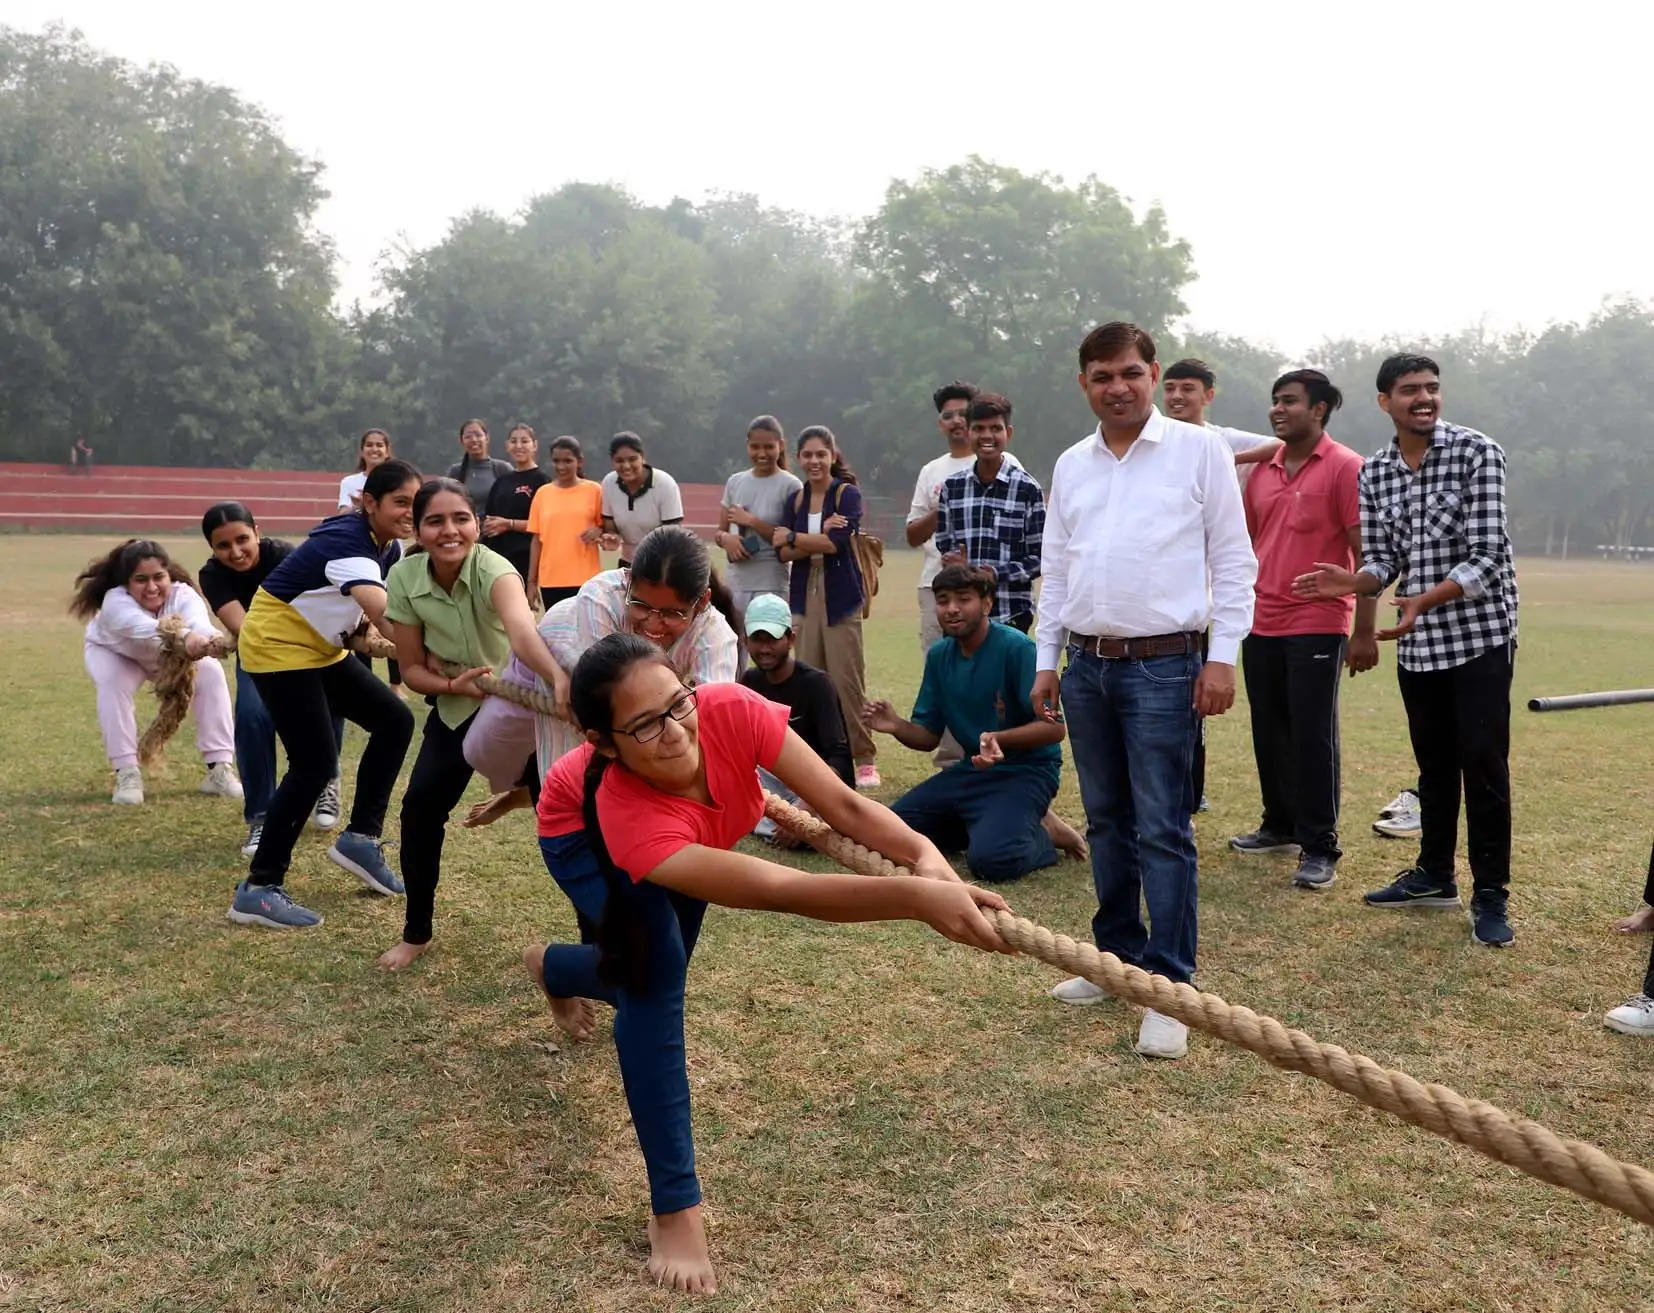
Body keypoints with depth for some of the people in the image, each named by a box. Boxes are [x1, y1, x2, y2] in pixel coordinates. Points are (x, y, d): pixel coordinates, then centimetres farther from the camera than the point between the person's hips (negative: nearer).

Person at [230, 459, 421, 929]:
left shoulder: (389, 546, 3)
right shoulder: (346, 541, -28)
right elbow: (384, 611, -45)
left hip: (319, 649, 10)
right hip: (278, 647, -10)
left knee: (394, 720, 6)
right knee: (315, 765, -14)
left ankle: (360, 837, 15)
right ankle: (258, 890, -6)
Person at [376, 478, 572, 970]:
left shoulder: (493, 569, -33)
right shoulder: (403, 579, -18)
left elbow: (521, 630, -56)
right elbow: (412, 668, -8)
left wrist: (561, 680, -76)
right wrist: (453, 685, -30)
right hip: (457, 706, 4)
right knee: (420, 806, -6)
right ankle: (416, 934, 15)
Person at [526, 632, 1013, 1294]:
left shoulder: (731, 711, -42)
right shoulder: (631, 817, -50)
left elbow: (841, 804, -40)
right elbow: (780, 891, -59)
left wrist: (924, 855, -58)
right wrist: (915, 897, -71)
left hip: (684, 835, 5)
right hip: (585, 832, -5)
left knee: (652, 971, 21)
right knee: (655, 974, -29)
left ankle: (552, 965, 60)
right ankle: (675, 1211, -17)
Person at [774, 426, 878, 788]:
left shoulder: (848, 494, -1)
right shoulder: (795, 499, 11)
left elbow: (837, 542, -15)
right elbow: (783, 552, 1)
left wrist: (793, 537, -5)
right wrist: (820, 536, -14)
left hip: (840, 597, -4)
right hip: (805, 596, 4)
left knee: (847, 680, -6)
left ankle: (864, 760, 1)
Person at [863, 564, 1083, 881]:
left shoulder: (1016, 648, -17)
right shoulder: (939, 655, 4)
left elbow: (1053, 727, -20)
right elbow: (928, 735, 7)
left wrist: (999, 739, -36)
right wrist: (897, 727, -15)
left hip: (1027, 770, -7)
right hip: (972, 769, 7)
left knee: (991, 858, -31)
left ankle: (1041, 837, 2)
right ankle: (980, 824, 12)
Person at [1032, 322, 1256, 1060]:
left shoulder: (1198, 451, -1)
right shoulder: (1070, 466, 13)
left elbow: (1233, 560, -3)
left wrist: (1222, 657, -9)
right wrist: (1046, 661, 12)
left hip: (1163, 666, -5)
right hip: (1086, 665, 5)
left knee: (1162, 829, -6)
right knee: (1107, 822, 13)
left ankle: (1169, 988, 0)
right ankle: (1120, 958, 25)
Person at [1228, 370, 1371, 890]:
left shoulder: (1345, 468, -7)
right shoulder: (1263, 471, 11)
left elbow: (1365, 553, -10)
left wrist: (1364, 632, -14)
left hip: (1317, 627, -6)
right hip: (1261, 626, 6)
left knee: (1312, 737, -3)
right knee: (1269, 733, 14)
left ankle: (1319, 847, 5)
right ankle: (1280, 825, 29)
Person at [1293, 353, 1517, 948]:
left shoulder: (1476, 451, -9)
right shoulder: (1373, 473, 5)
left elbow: (1487, 553, -15)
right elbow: (1381, 561, 6)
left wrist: (1425, 600, -28)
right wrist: (1353, 581, -17)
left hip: (1480, 631, -4)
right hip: (1417, 642, 5)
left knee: (1483, 763, -4)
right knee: (1434, 763, 15)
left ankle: (1491, 895, 6)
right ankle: (1434, 875, 28)